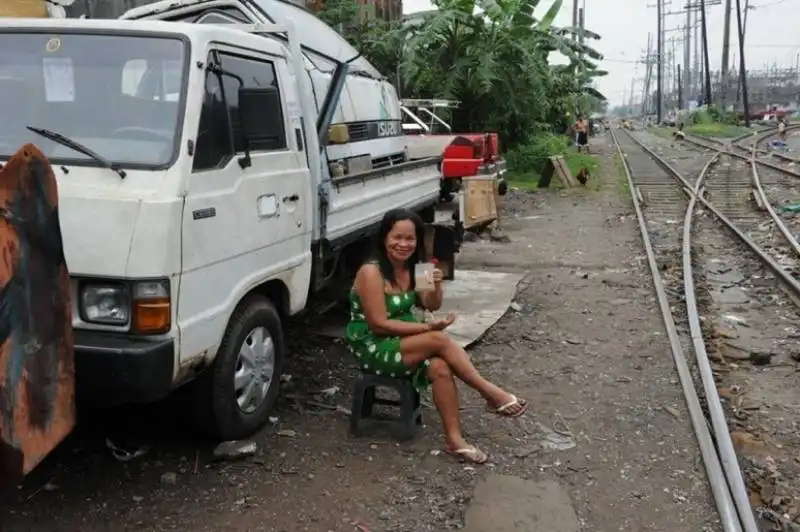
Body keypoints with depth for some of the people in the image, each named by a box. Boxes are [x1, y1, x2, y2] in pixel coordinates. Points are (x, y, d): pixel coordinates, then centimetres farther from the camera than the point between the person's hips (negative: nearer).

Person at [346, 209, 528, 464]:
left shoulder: (410, 268, 5)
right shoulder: (371, 272, -19)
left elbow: (431, 306, 8)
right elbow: (379, 325, -22)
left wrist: (436, 286, -14)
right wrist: (428, 327, -25)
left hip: (403, 341, 7)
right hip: (373, 348, -7)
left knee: (440, 368, -24)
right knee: (440, 339, -26)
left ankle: (454, 439, -19)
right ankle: (492, 395, -15)